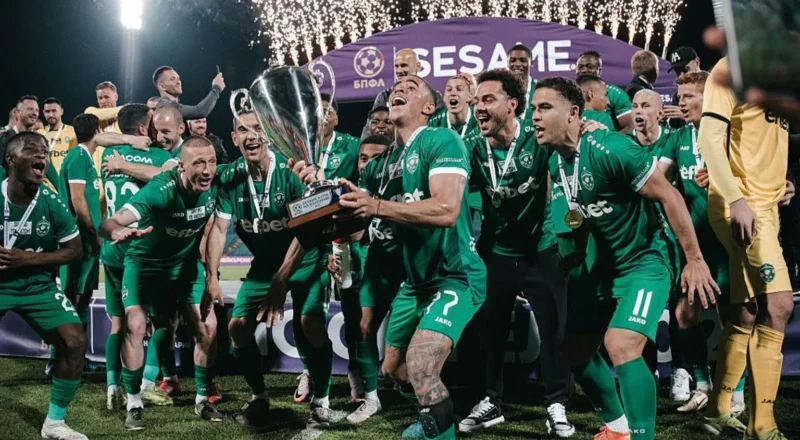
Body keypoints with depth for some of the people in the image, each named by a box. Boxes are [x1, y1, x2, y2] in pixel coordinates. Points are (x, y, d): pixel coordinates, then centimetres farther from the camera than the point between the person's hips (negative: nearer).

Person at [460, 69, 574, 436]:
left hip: (541, 249, -3)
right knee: (489, 328, 10)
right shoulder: (473, 148, -7)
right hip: (495, 251, 3)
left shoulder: (538, 139, -16)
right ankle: (491, 401, 25)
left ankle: (556, 404, 15)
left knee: (554, 329, 2)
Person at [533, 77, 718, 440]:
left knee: (621, 348, -26)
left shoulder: (611, 149, -25)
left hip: (643, 263, -8)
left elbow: (669, 197, -21)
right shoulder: (555, 163, -1)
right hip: (599, 265, 8)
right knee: (576, 350, 13)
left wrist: (695, 260, -19)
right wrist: (581, 261, 18)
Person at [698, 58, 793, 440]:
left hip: (766, 205, 8)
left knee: (745, 314, 10)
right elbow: (710, 138, -14)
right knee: (777, 303, -15)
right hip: (740, 204, -8)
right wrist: (736, 198, -22)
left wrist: (781, 182, 7)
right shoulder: (731, 67, -6)